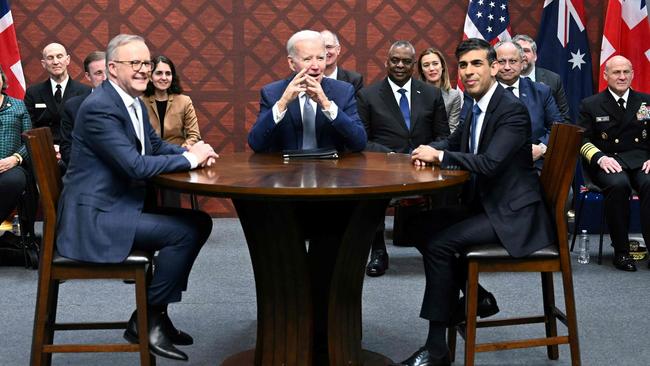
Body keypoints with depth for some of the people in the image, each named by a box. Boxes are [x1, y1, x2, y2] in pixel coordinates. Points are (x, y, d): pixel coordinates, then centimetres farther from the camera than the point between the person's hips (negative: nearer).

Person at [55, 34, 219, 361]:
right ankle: (145, 321, -3)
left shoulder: (134, 102, 11)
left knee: (200, 222, 7)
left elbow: (157, 145, 17)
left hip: (121, 205, 10)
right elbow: (135, 165, -26)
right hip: (95, 217, -10)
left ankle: (157, 310, 13)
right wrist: (189, 159, -16)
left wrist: (193, 152, -3)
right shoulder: (99, 107, -19)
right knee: (186, 231, -18)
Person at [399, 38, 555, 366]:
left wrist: (439, 156, -19)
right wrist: (429, 151, 0)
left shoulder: (512, 110, -17)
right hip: (483, 204, 9)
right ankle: (476, 295, 17)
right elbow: (453, 143, 23)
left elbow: (489, 163, -29)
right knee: (423, 228, 3)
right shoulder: (475, 108, 10)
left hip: (512, 215, -9)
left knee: (439, 242, -21)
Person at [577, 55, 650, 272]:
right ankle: (621, 251, -23)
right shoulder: (590, 105, 13)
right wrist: (600, 157, -15)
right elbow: (583, 140, 4)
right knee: (618, 184, -36)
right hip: (607, 161, -2)